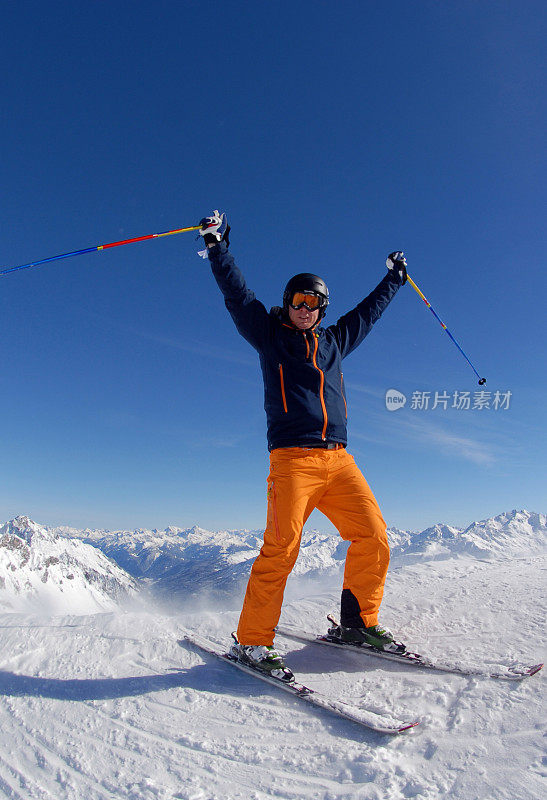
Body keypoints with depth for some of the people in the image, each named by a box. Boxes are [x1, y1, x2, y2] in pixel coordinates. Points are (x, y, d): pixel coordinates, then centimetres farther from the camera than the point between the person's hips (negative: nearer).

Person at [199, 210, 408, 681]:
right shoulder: (269, 335, 15)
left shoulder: (335, 341, 26)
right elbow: (237, 295, 9)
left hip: (339, 459, 5)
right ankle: (252, 641, 0)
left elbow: (369, 311, 39)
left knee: (374, 538, -3)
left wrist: (394, 278, 49)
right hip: (293, 457, -5)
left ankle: (357, 623, 15)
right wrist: (217, 246, 6)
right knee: (281, 549, -14)